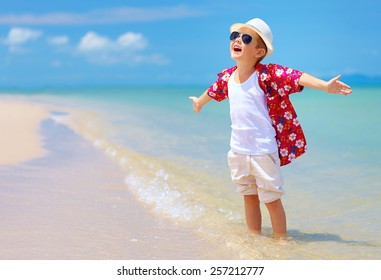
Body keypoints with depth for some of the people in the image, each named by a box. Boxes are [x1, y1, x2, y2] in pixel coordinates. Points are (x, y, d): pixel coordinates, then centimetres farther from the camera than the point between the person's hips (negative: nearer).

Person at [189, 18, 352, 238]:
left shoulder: (267, 74, -16)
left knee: (271, 199, 4)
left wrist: (325, 86, -43)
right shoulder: (227, 77, 1)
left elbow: (296, 77, -28)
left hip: (263, 150, -6)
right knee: (249, 197, 17)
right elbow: (213, 91, 23)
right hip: (238, 151, 6)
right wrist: (199, 102, 43)